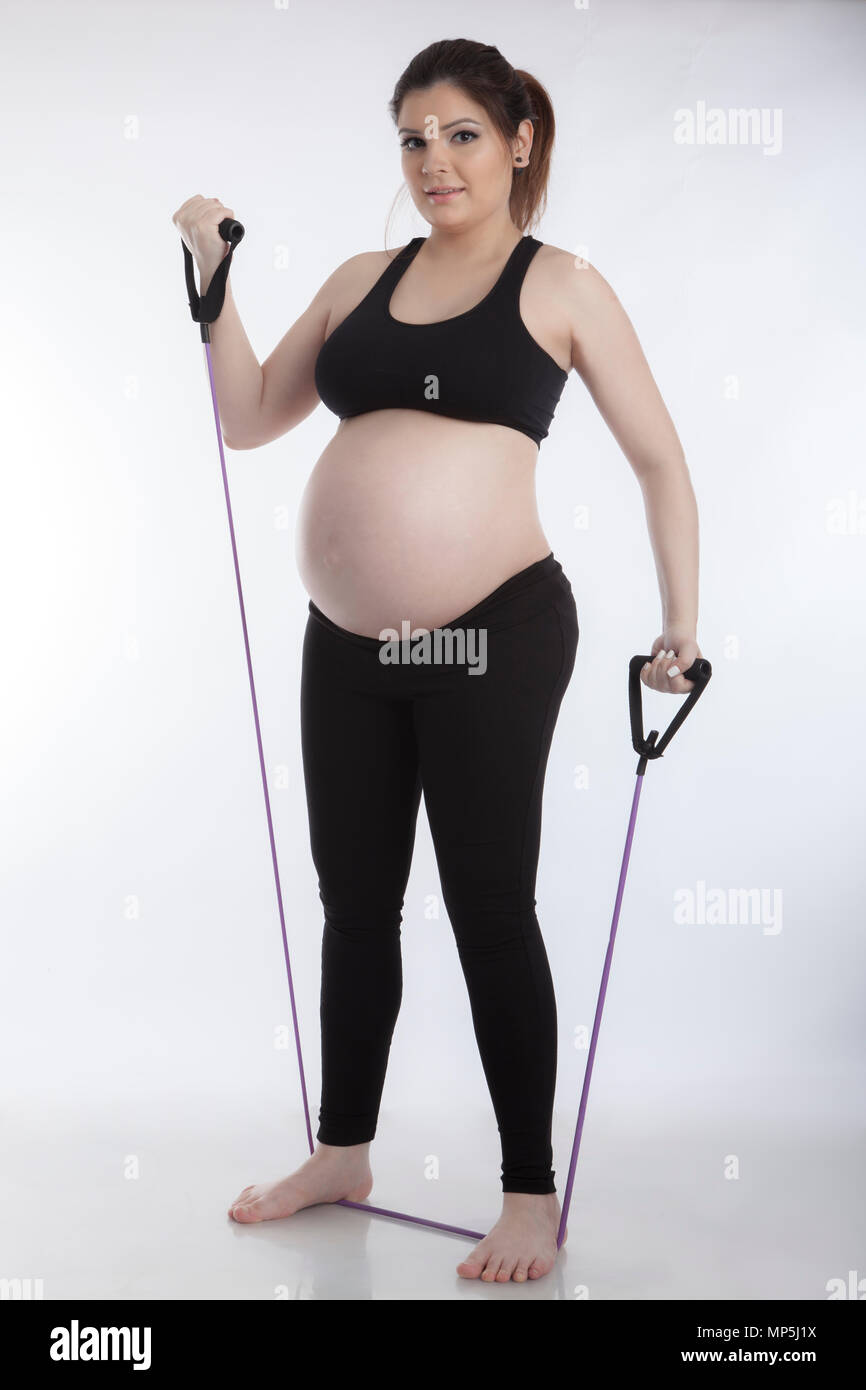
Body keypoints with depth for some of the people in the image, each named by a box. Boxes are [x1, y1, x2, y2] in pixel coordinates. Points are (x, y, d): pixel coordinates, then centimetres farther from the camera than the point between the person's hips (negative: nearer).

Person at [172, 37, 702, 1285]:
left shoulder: (561, 286, 1)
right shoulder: (362, 280, 13)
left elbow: (660, 461, 3)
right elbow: (249, 418, 17)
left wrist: (682, 626, -1)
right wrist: (213, 282, 8)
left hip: (495, 633, -5)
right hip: (349, 639, 5)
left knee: (489, 911, 0)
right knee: (354, 900, 15)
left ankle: (532, 1196, 14)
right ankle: (342, 1152, 33)